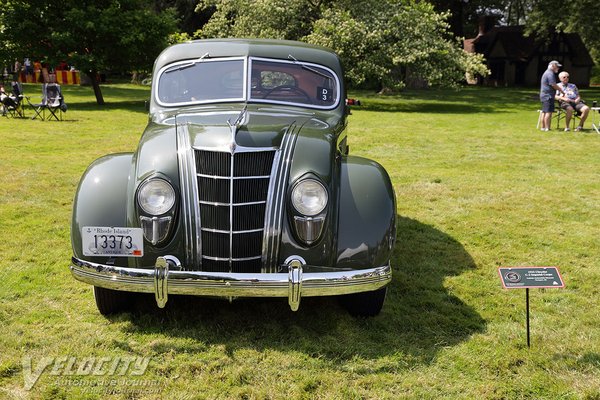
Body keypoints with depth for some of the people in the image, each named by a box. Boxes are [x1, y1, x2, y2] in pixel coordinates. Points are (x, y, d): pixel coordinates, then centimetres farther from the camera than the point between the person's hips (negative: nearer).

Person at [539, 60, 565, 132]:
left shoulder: (547, 73, 21)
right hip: (548, 95, -11)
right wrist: (561, 91, -8)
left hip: (544, 95, 11)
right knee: (549, 112, -12)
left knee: (544, 111, 12)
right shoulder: (550, 73, -13)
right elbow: (553, 85, -17)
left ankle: (543, 127, 16)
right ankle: (547, 128, -14)